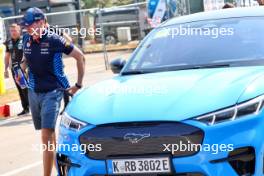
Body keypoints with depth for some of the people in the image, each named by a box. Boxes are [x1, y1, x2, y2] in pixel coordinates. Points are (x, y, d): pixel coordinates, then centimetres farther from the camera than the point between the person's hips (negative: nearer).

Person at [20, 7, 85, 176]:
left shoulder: (54, 40, -14)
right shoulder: (27, 40, 2)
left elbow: (80, 57, -4)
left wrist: (79, 84, -1)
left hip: (52, 92, -6)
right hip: (34, 92, 6)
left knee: (46, 135, -14)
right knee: (48, 132, 16)